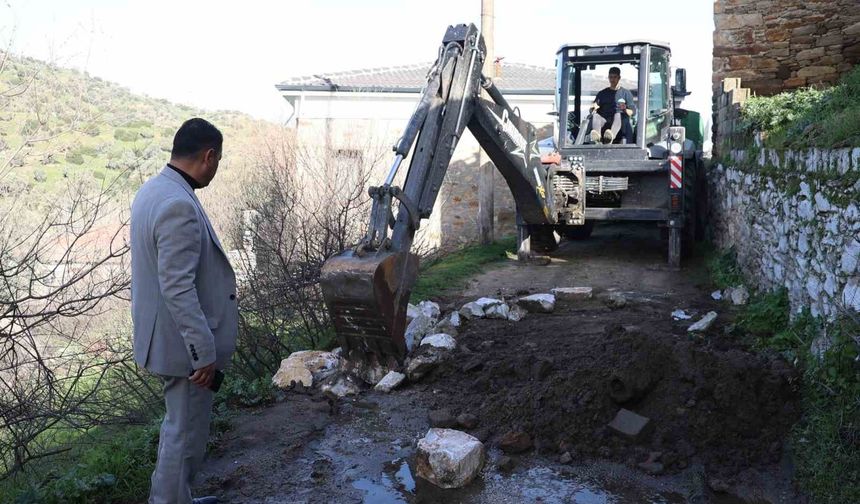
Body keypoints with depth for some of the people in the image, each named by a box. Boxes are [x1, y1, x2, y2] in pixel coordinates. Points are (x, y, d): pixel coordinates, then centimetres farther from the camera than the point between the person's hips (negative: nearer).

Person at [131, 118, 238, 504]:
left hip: (168, 336, 10)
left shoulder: (153, 190, 6)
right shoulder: (179, 205, -26)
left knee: (180, 425, 24)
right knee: (186, 434, 6)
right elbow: (178, 289, -28)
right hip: (184, 343, -10)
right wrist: (204, 351, -24)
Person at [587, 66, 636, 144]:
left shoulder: (626, 93, 22)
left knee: (618, 115, -36)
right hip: (604, 120, 2)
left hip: (620, 122, -2)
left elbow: (633, 111, 11)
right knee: (595, 116, -30)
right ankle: (596, 137, -63)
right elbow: (592, 110, 18)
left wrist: (625, 110, -14)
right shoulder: (602, 93, 27)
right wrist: (594, 108, -8)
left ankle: (611, 136, -67)